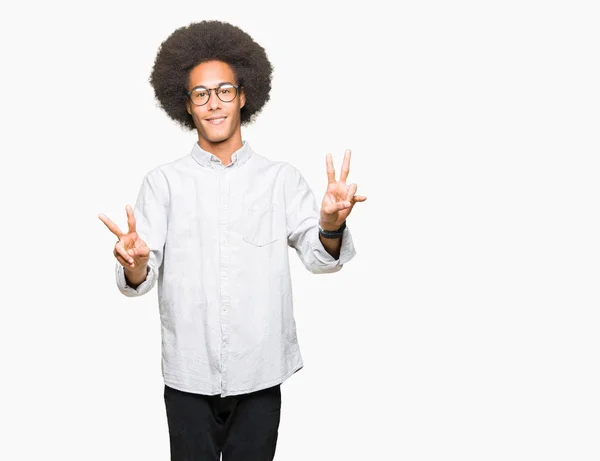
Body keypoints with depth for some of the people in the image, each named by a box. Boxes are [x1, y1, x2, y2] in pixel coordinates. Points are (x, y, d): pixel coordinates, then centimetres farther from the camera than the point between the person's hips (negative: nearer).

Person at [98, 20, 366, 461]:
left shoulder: (282, 179, 2)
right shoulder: (163, 182, 1)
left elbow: (319, 257, -9)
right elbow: (140, 280, -6)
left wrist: (330, 226, -32)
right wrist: (135, 263, -29)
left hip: (260, 374, 0)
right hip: (188, 375, 0)